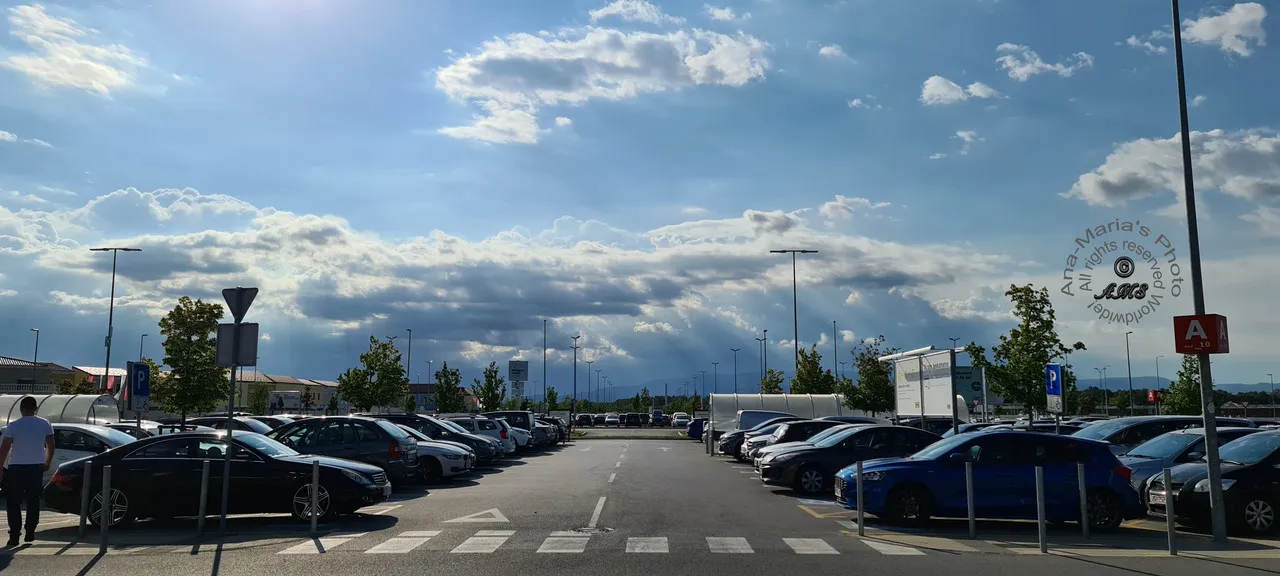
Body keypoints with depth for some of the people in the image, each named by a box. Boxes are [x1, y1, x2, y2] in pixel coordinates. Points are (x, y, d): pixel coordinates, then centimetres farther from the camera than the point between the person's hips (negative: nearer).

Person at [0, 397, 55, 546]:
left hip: (16, 468, -3)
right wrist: (47, 463, 18)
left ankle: (14, 536, 1)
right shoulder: (45, 424, -1)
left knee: (14, 503, 4)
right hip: (37, 467, 3)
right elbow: (51, 446, 4)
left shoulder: (13, 426, -9)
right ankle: (30, 533, 15)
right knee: (33, 501, 13)